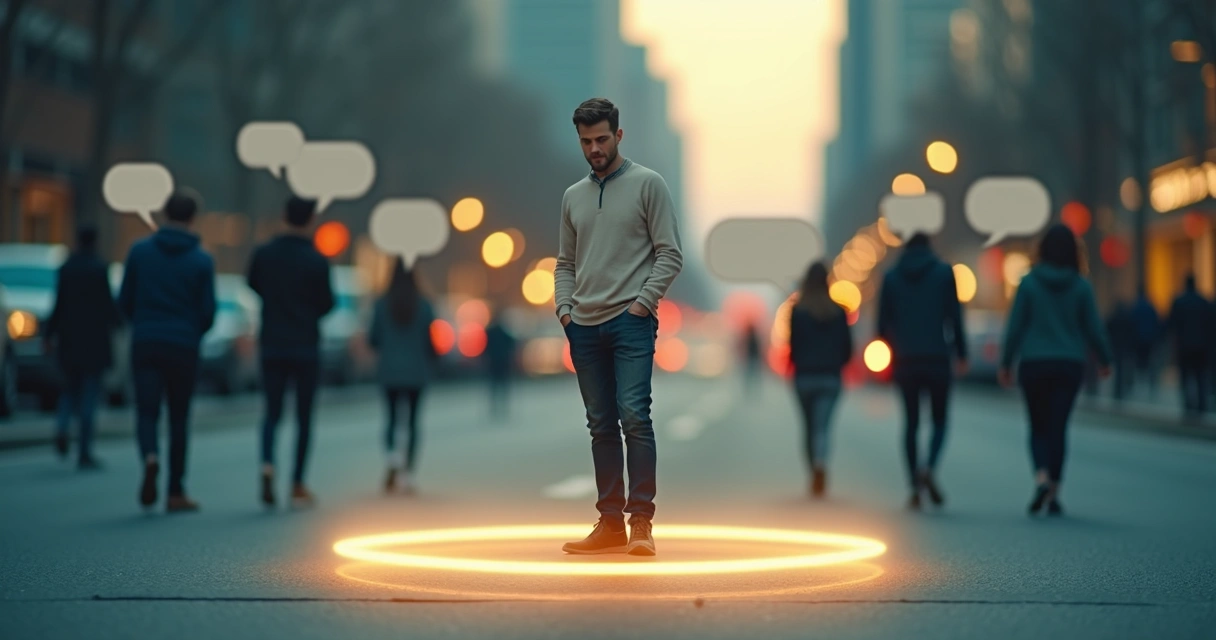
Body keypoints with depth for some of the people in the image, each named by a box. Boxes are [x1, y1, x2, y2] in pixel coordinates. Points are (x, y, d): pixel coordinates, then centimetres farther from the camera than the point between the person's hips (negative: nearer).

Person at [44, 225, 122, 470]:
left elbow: (59, 304, -1)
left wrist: (49, 334, 6)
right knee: (89, 392, 1)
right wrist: (117, 321, 12)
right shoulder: (99, 269, -10)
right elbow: (107, 303, -8)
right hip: (94, 340, -3)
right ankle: (84, 453, 0)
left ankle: (63, 427, -11)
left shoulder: (65, 268, 0)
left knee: (71, 387, 18)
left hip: (69, 340, 3)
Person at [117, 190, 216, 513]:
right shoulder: (202, 260, -3)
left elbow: (124, 301, 4)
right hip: (183, 347, -1)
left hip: (144, 344, 1)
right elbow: (208, 311, -4)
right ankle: (176, 492, 12)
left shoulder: (140, 251, 1)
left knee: (147, 412, 4)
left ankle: (150, 457, -28)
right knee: (179, 418, 10)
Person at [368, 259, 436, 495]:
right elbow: (432, 339, -4)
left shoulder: (382, 304, -6)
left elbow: (373, 339, -3)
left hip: (390, 371, 0)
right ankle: (409, 472, 5)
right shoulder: (424, 305, -6)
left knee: (392, 417, 11)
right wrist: (430, 361, 15)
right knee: (413, 420, 10)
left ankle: (392, 456, -17)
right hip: (416, 372, 0)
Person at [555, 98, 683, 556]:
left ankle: (640, 520, -15)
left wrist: (643, 301, -14)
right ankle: (611, 523, 12)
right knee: (601, 426, 8)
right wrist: (564, 307, 4)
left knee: (634, 415, -17)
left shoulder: (648, 184, -1)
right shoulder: (573, 196, 15)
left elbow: (670, 254, -5)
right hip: (585, 328, 6)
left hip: (631, 322, -6)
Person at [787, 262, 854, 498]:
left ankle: (815, 475, 23)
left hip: (805, 377, 0)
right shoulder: (838, 311, 0)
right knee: (822, 426, -6)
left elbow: (793, 345, -9)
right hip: (830, 378, 0)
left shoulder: (798, 310, -7)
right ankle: (820, 465, -33)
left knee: (809, 427, 15)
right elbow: (848, 348, 1)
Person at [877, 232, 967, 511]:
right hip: (937, 358, -2)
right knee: (939, 420, 8)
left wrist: (888, 351, 15)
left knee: (911, 422, 9)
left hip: (905, 361, 2)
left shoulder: (891, 276, 6)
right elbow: (955, 316, -3)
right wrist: (961, 354, 3)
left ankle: (915, 487, 4)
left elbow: (883, 321, 4)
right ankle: (929, 468, -19)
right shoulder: (944, 272, 1)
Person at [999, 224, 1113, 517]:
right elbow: (1093, 328, 1)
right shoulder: (1081, 286, -3)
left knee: (1039, 427, 10)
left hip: (1034, 364, 0)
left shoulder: (1029, 283, -5)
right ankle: (1053, 493, 2)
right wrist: (1104, 360, 16)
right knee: (1058, 427, 5)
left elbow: (1015, 326, -4)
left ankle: (1042, 476, -15)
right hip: (1070, 364, 0)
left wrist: (1006, 363, 5)